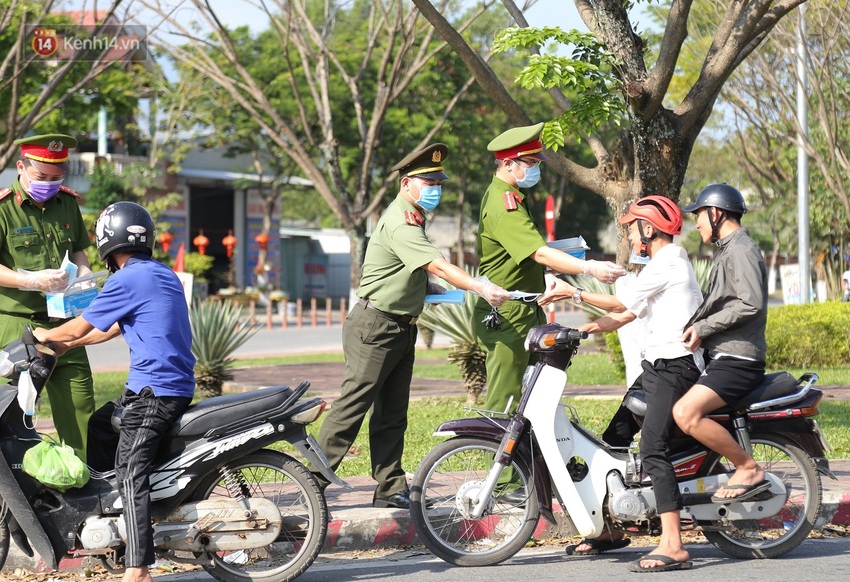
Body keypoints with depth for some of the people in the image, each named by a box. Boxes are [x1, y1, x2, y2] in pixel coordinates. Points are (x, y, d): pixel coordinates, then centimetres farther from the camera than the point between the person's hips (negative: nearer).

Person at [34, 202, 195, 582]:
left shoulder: (126, 280, -10)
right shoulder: (165, 276, 18)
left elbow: (81, 327, -3)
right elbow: (112, 329, 26)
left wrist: (47, 336, 17)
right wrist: (65, 345, 30)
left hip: (152, 390, -10)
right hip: (178, 385, 10)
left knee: (130, 474, -16)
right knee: (100, 426, 26)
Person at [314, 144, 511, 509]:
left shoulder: (413, 219, 14)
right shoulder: (401, 224, -19)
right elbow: (438, 267, -32)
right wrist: (482, 288, -41)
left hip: (401, 328, 10)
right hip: (375, 326, -10)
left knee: (392, 414, 9)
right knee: (353, 407, -8)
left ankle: (390, 489, 10)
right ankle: (313, 482, -4)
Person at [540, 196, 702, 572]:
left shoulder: (666, 263, -10)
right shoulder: (665, 264, 22)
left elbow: (620, 305, -9)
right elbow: (626, 315, 22)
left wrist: (572, 293, 0)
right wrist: (579, 330, 15)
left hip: (673, 367, -11)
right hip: (656, 365, 11)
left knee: (651, 450, -22)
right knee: (613, 439, 14)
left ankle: (673, 546, -29)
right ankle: (611, 530, 23)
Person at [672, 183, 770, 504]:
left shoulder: (741, 250, -12)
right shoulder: (727, 250, 22)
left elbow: (751, 304, -25)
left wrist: (702, 327, -21)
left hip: (737, 360, -11)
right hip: (721, 356, 11)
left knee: (686, 413, -28)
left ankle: (749, 469, -17)